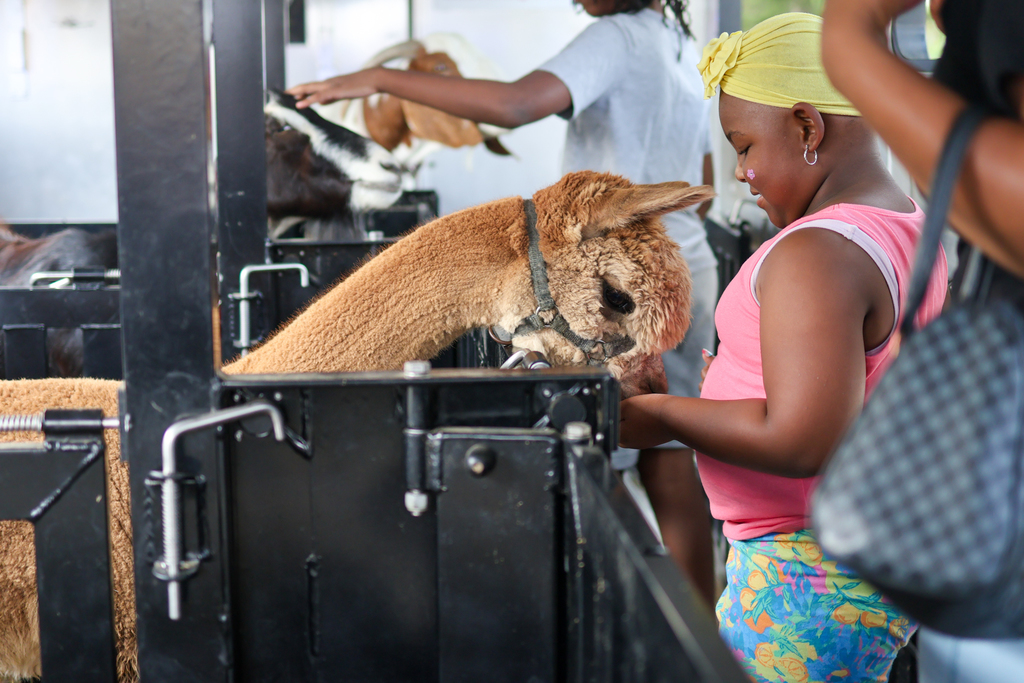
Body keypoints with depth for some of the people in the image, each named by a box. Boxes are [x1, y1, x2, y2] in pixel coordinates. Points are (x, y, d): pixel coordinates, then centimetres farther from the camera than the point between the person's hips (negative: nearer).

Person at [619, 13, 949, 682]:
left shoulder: (814, 253, -21)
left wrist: (664, 416, -17)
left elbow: (805, 442, -28)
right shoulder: (912, 232, 11)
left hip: (811, 574, -10)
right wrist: (741, 377, 19)